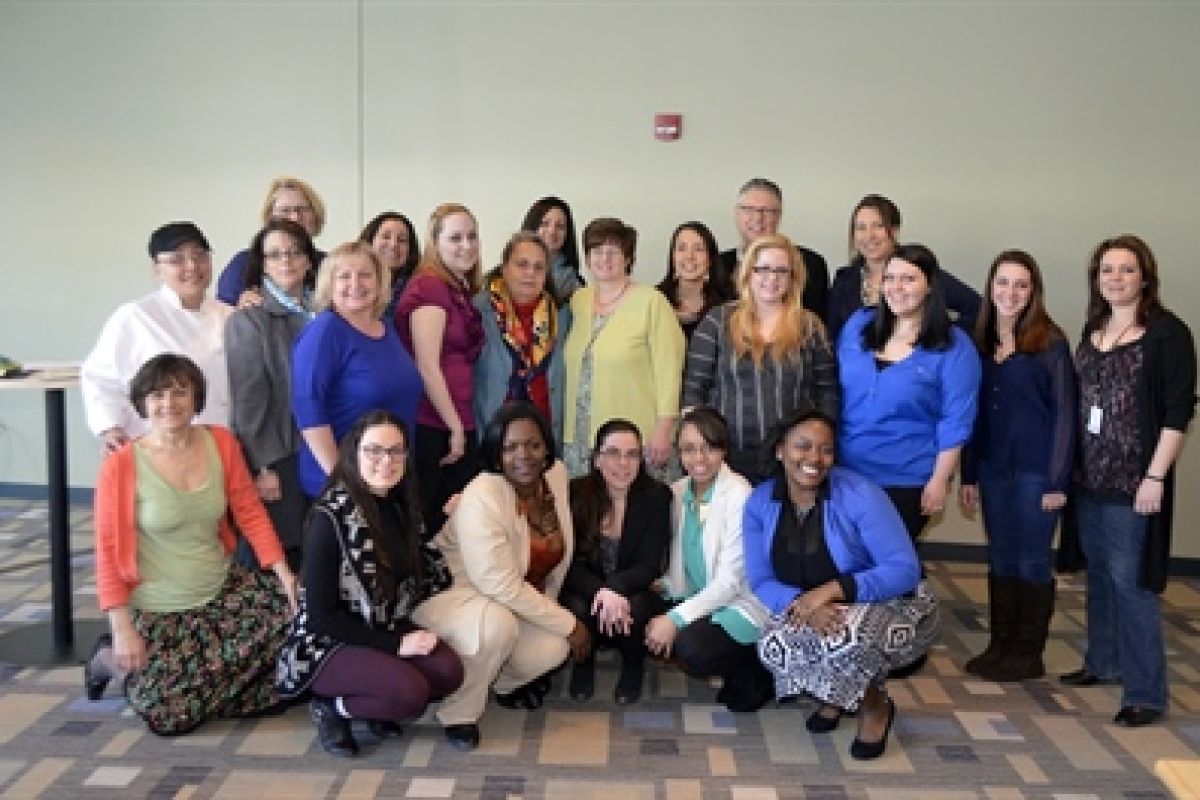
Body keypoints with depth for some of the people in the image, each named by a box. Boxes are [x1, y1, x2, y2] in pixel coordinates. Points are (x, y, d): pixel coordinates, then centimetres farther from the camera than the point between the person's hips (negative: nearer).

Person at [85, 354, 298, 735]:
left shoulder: (221, 443, -4)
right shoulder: (121, 465, -15)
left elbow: (250, 513, -2)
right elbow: (107, 551, -12)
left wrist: (284, 573, -11)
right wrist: (122, 629, -15)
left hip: (223, 587, 4)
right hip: (159, 609, -4)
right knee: (169, 717, -9)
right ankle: (112, 659, 24)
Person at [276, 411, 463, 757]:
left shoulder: (399, 506, 1)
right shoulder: (330, 517, -21)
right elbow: (320, 615, -20)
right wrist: (394, 645, -20)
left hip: (386, 631, 7)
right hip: (327, 644, -6)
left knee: (449, 672, -19)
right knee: (411, 694, -28)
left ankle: (374, 706, 6)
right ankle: (330, 707, -2)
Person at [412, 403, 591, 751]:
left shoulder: (557, 474, -9)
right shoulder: (481, 499, -30)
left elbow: (556, 555, 6)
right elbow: (502, 586, -30)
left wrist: (548, 609, 5)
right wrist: (568, 624, -23)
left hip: (519, 597, 6)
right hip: (451, 591, -6)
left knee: (552, 650, -20)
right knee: (497, 625, -37)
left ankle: (506, 680, 15)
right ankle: (458, 713, -11)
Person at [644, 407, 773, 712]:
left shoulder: (739, 496, -20)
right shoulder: (678, 492, 0)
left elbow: (730, 581, -21)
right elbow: (679, 564, 4)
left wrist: (676, 618, -25)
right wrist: (663, 587, -16)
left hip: (743, 603, -7)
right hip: (697, 598, 8)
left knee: (691, 649, -30)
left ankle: (756, 671, 2)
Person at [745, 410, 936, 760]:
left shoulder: (860, 494, -24)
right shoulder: (760, 503, -10)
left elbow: (906, 570, -26)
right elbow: (761, 583, -10)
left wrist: (833, 589, -36)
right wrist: (805, 604, -31)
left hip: (888, 605, -4)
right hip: (807, 610, 4)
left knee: (845, 638, -37)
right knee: (774, 646, -27)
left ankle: (876, 705, -1)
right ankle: (836, 694, 8)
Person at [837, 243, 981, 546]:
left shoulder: (953, 346, -9)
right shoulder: (858, 325, 2)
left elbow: (955, 422, -10)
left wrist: (938, 482, -10)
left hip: (907, 481, -3)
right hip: (846, 471, 4)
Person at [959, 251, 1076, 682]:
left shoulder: (1050, 342, -6)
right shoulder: (980, 342, 8)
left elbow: (1064, 412, -8)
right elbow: (976, 412, 10)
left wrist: (1057, 480, -12)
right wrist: (969, 474, 8)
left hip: (1035, 471, -5)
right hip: (992, 469, 5)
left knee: (1031, 562, 4)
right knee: (1000, 561, 12)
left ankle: (1029, 654, 17)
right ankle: (1000, 646, 22)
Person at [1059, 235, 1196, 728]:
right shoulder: (1093, 331, 11)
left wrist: (1155, 476, -17)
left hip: (1134, 481, -6)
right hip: (1090, 477, 6)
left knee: (1130, 581, -5)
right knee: (1099, 575, 15)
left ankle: (1146, 693, 4)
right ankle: (1103, 661, 31)